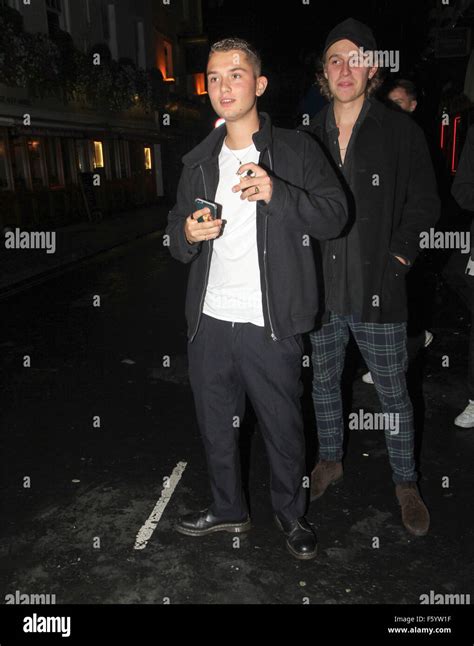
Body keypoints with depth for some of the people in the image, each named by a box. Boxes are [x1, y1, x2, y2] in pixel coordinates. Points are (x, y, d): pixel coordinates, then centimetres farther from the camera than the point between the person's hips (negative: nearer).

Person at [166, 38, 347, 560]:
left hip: (270, 322, -4)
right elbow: (176, 231, 18)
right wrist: (187, 233, -7)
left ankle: (291, 515, 35)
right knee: (215, 425, 17)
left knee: (283, 427, 9)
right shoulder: (199, 162, 14)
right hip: (209, 321, 5)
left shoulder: (296, 150, 0)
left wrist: (278, 193, -23)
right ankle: (227, 508, 40)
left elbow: (335, 217, -8)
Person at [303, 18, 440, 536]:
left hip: (378, 291, -3)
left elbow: (423, 204, 0)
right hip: (321, 290, 4)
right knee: (323, 383, 17)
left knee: (392, 393, 8)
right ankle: (330, 461, 41)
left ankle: (405, 484, 30)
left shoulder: (401, 132, -2)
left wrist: (398, 257, -10)